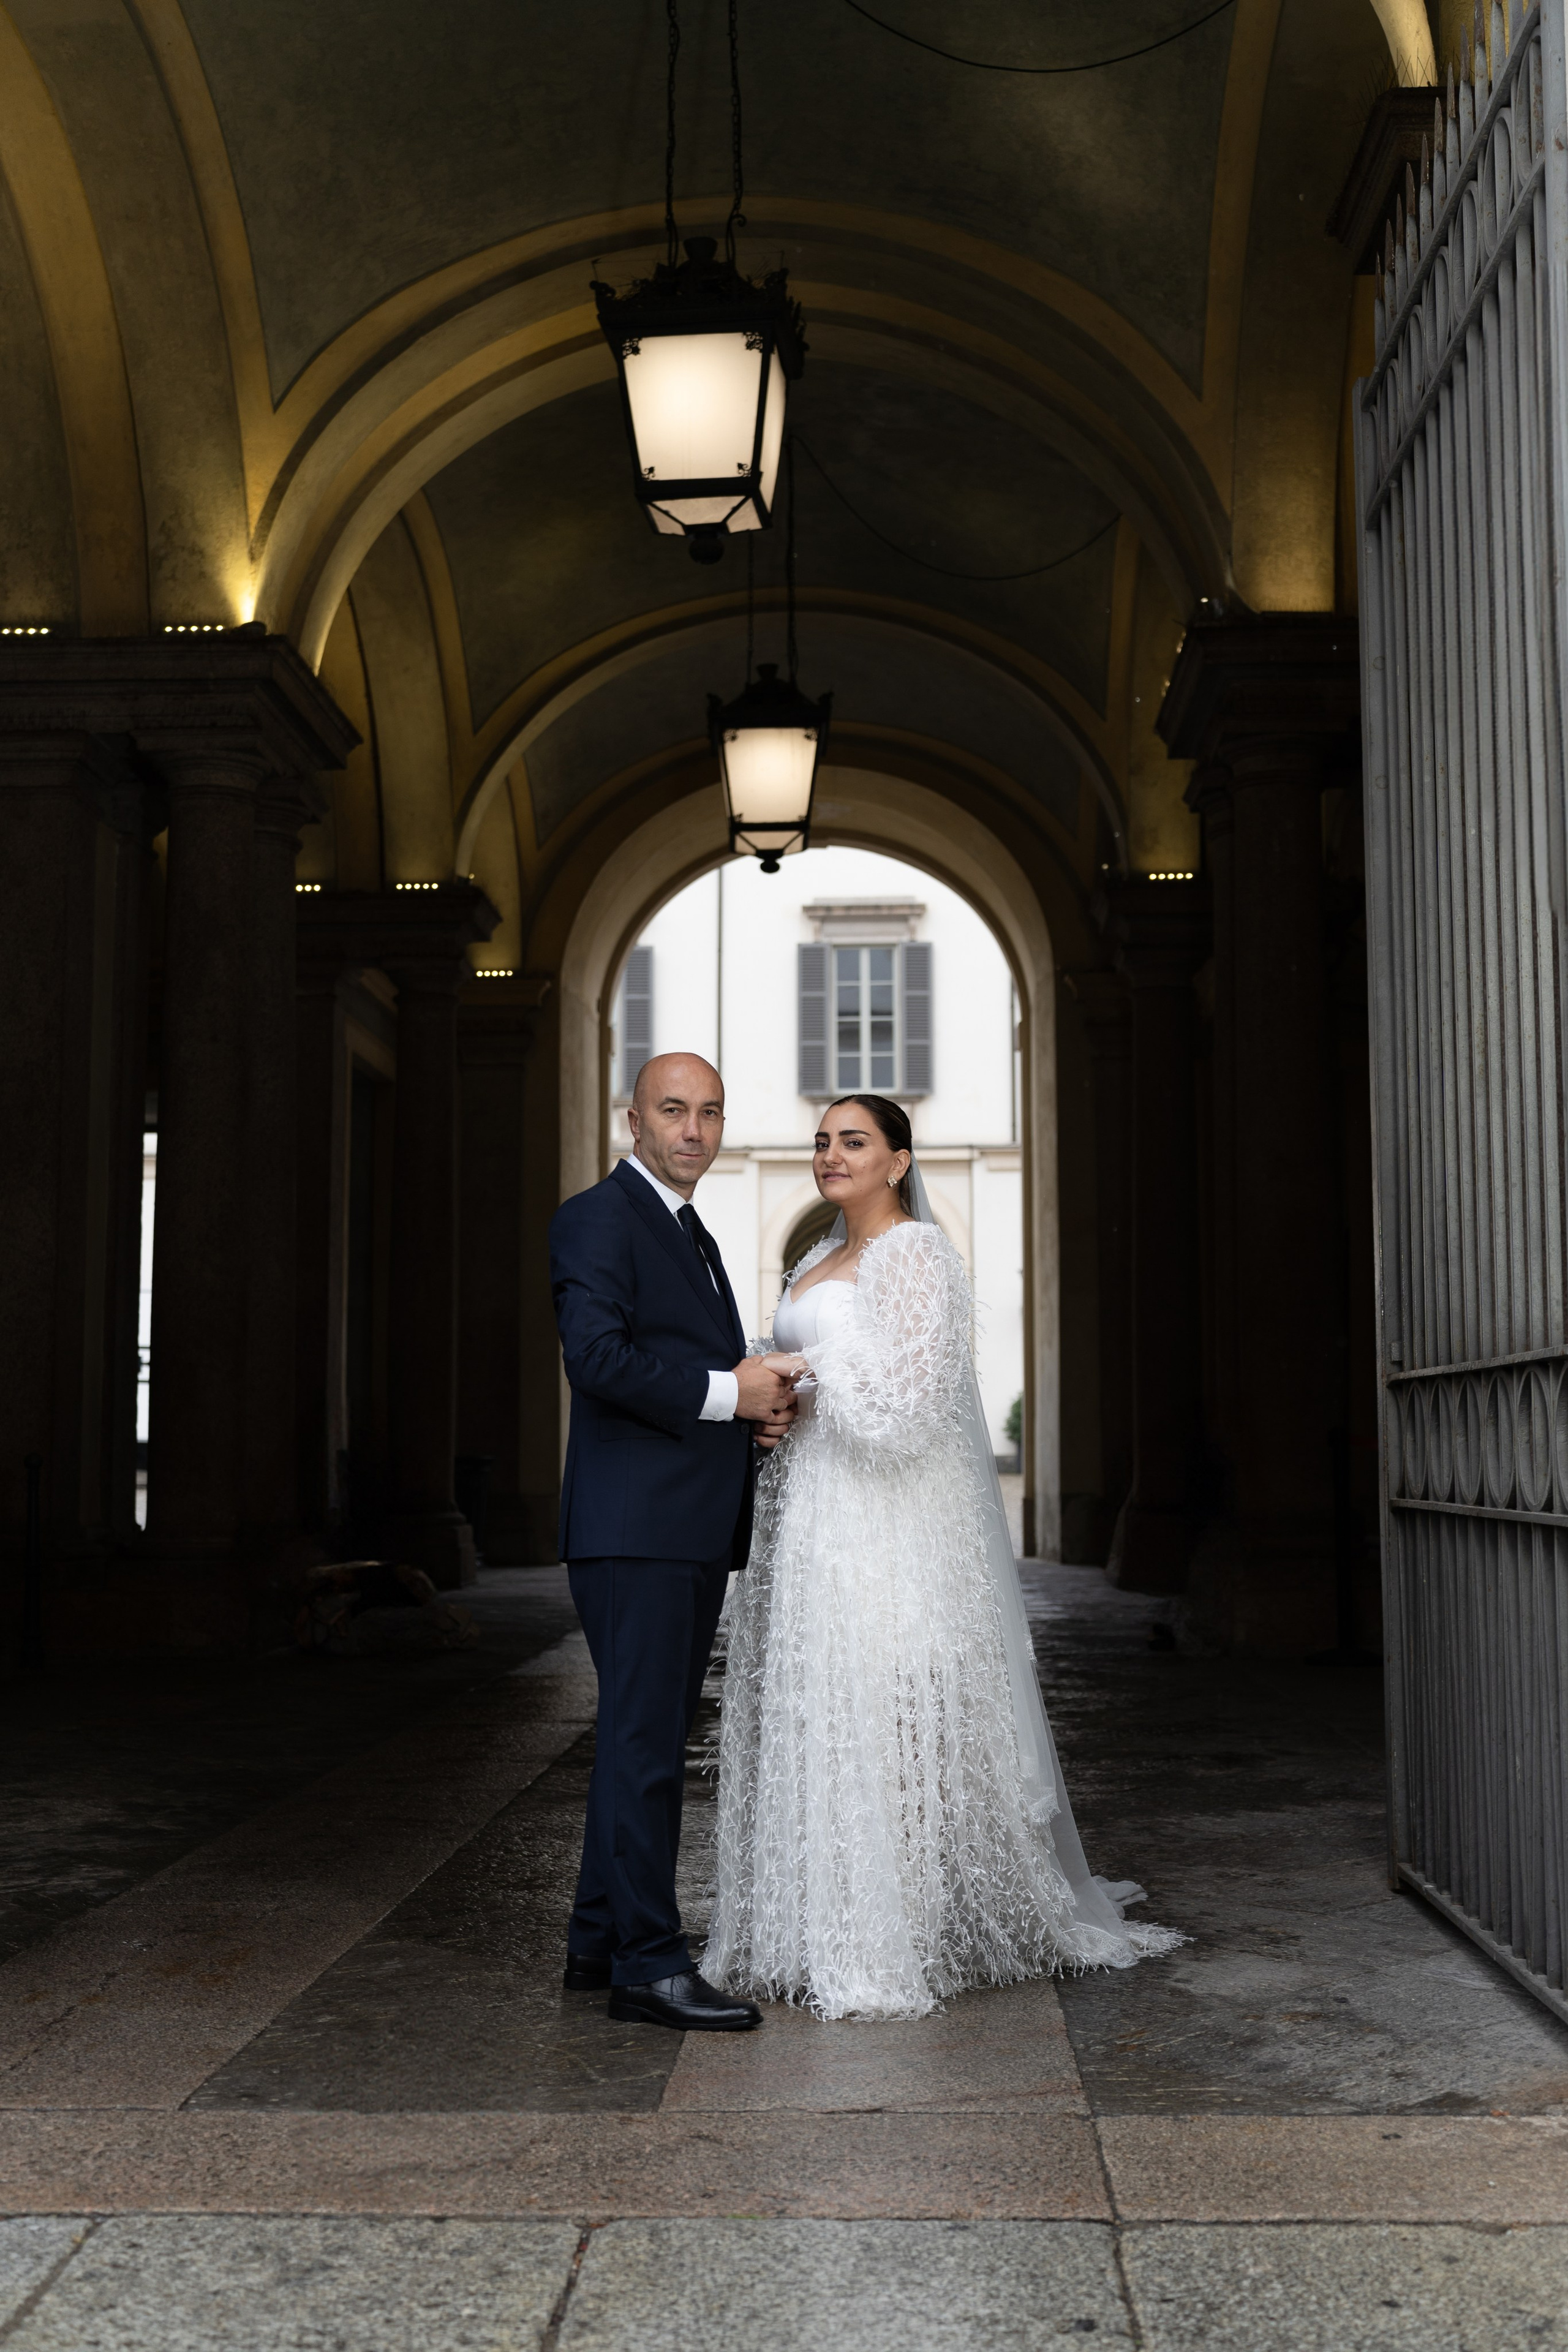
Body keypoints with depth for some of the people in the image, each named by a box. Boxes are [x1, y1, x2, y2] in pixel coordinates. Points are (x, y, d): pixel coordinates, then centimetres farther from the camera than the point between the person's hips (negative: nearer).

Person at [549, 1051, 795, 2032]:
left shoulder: (695, 1236, 22)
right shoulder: (598, 1218, -7)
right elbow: (600, 1357, -20)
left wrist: (757, 1412, 7)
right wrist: (728, 1391, -15)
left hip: (694, 1532, 10)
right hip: (634, 1527, -10)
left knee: (647, 1739, 13)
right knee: (645, 1741, -8)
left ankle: (602, 1940, 22)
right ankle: (648, 1963, -3)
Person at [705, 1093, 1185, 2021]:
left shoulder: (916, 1252, -6)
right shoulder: (817, 1262, 19)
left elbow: (913, 1386, -14)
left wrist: (810, 1368, -11)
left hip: (887, 1522, -8)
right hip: (810, 1509, 8)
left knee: (887, 1717, -7)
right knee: (811, 1720, 7)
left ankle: (897, 1946, -1)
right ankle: (821, 1934, 14)